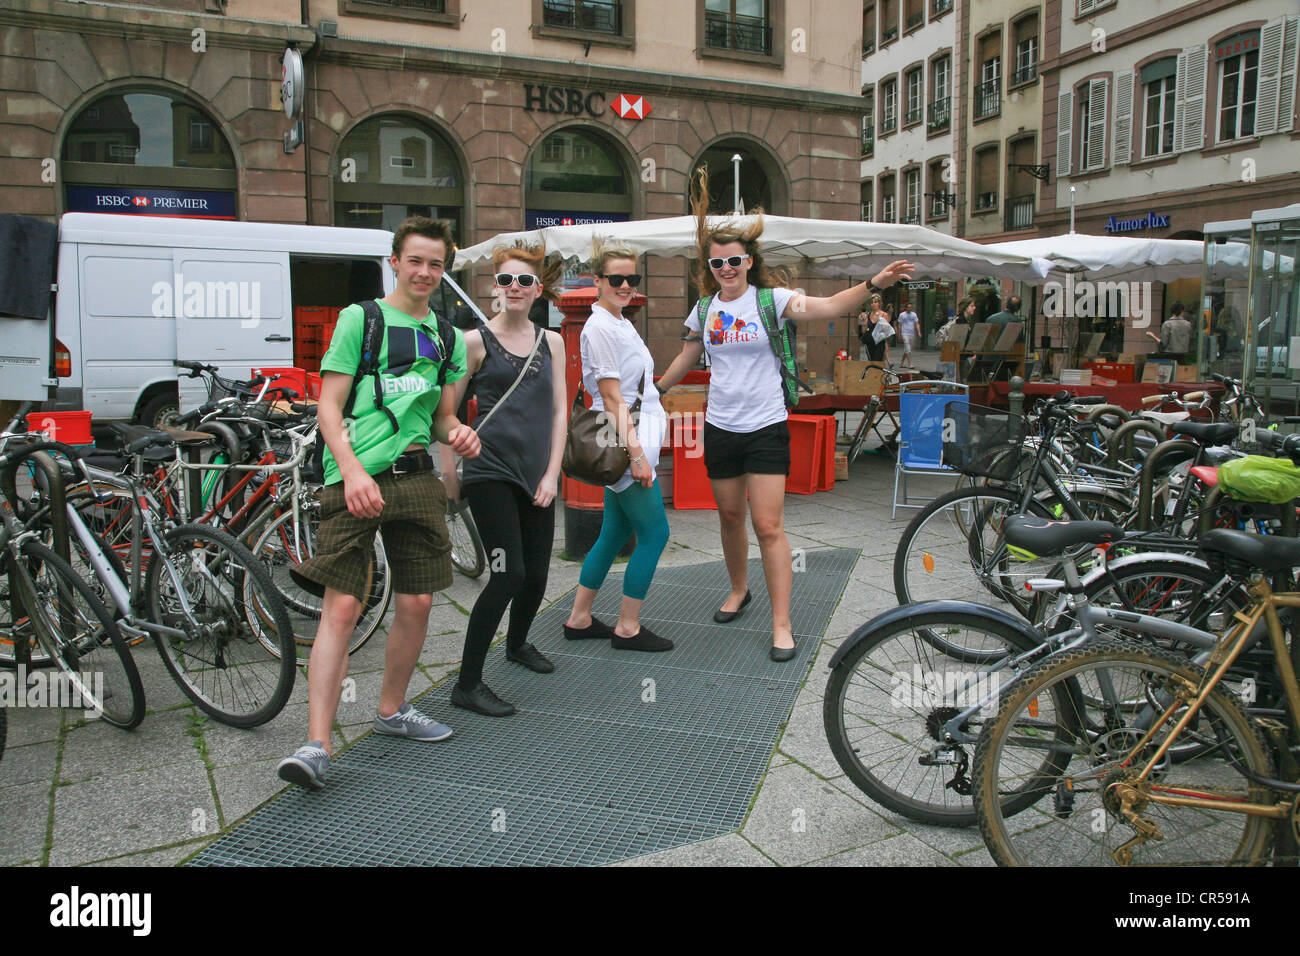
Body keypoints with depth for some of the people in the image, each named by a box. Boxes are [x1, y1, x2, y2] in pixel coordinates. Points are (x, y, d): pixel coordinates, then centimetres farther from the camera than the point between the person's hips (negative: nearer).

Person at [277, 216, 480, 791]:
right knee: (342, 607, -11)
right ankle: (317, 747, -8)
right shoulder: (360, 319, 1)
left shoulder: (448, 337, 17)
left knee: (418, 603, 9)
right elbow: (329, 407, -5)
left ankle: (392, 711, 30)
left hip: (418, 476, 5)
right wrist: (353, 471, -20)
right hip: (357, 477, -5)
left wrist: (457, 434, -2)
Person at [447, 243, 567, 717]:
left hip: (537, 474, 5)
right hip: (490, 471, -5)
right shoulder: (476, 341, -2)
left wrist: (552, 473, 1)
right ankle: (467, 683, -3)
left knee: (537, 574, 9)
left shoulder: (551, 342, 11)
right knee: (509, 572, -14)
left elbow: (557, 411, 10)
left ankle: (517, 643, 41)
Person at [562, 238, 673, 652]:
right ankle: (628, 628, 8)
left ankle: (579, 619, 24)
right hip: (622, 443, -10)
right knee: (654, 532, -3)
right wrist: (636, 454, -21)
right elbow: (612, 397, -19)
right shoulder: (600, 328, -14)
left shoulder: (622, 323, 16)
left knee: (615, 533, 14)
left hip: (629, 440, 10)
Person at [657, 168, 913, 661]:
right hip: (721, 429, 4)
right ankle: (739, 589, 40)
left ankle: (781, 624, 1)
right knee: (730, 518, 15)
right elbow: (687, 357, 21)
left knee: (769, 527, -8)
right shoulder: (704, 310, 5)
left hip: (766, 429, -4)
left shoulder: (770, 299, -6)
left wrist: (875, 284, -35)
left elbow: (828, 306, -20)